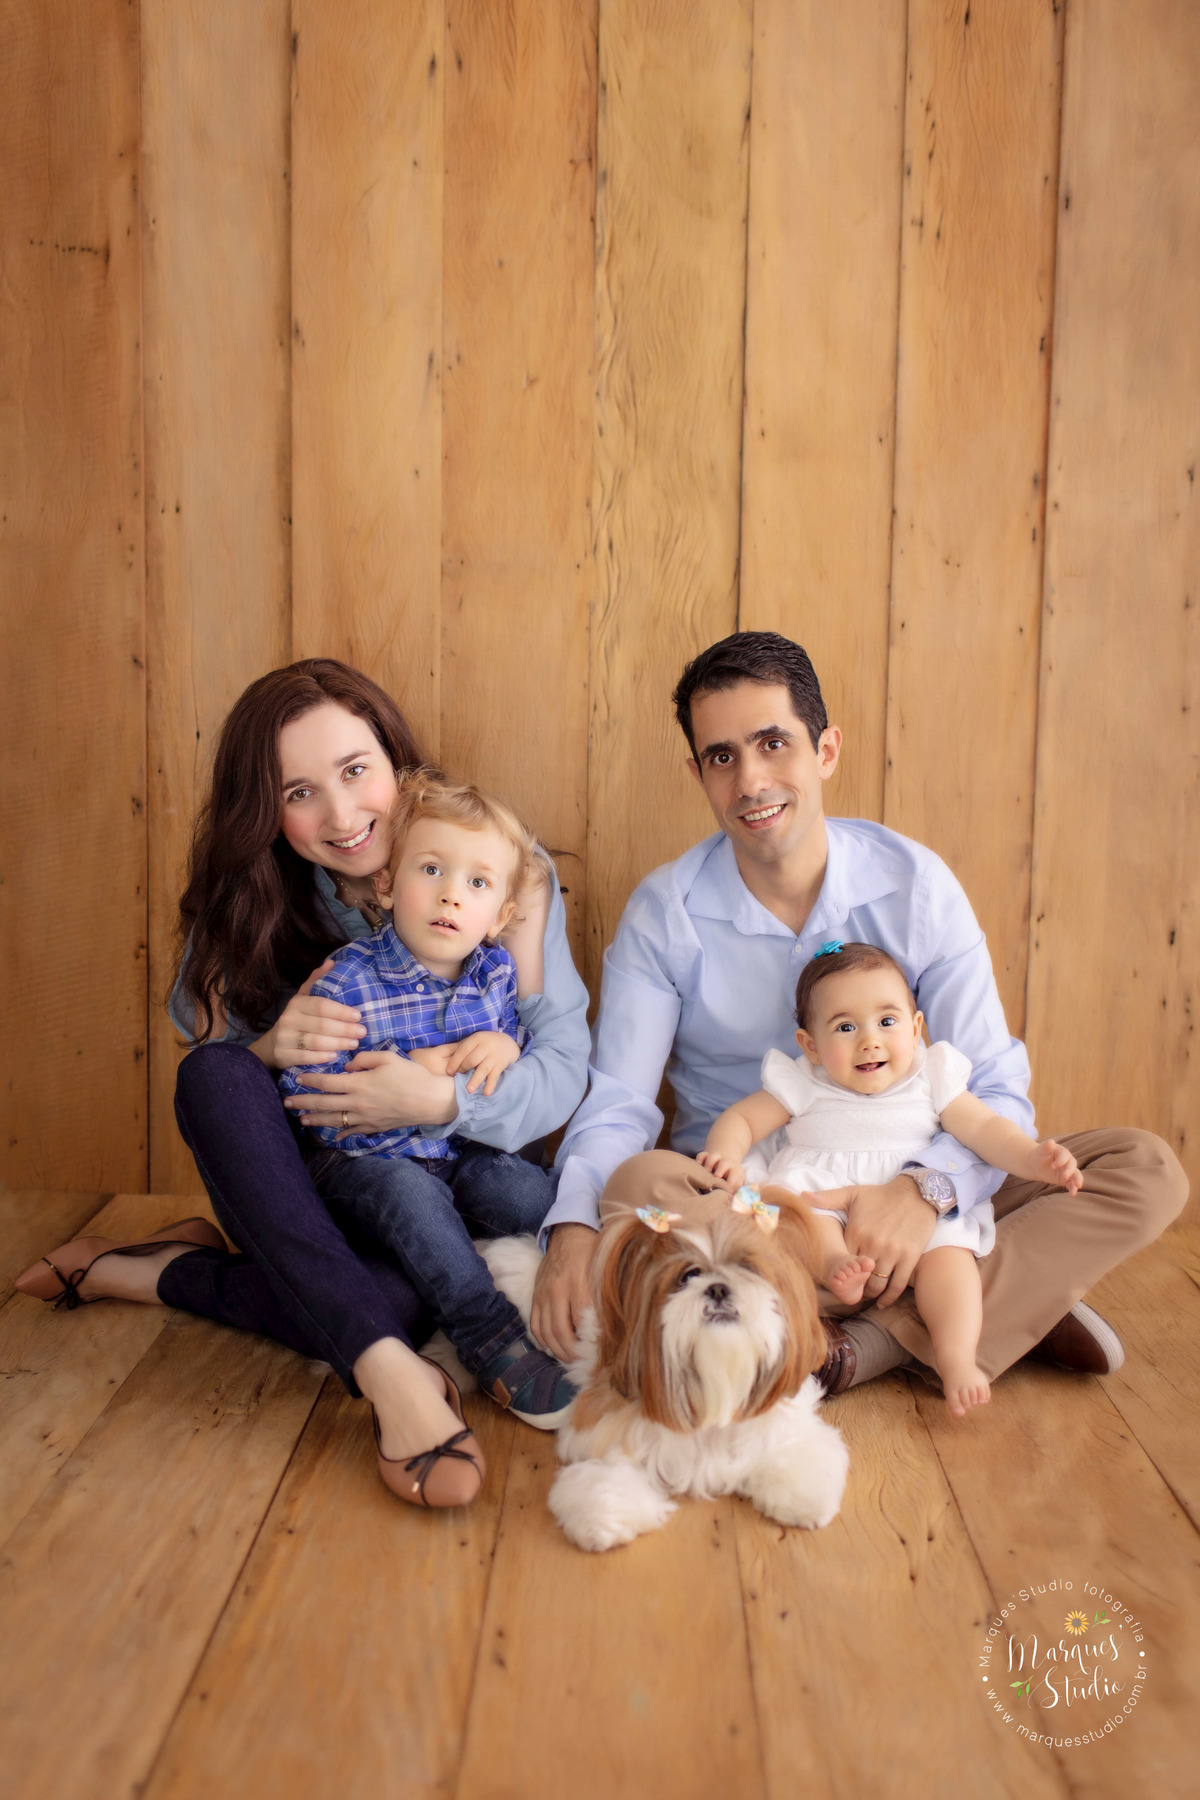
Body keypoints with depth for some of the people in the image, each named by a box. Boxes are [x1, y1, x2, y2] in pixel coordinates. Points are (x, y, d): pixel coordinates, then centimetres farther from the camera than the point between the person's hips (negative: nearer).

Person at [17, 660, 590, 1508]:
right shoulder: (247, 904, -3)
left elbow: (565, 1065, -13)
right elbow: (207, 1055, -3)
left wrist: (444, 1101, -32)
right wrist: (269, 1052, -26)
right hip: (302, 1184, 3)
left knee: (399, 1300, -35)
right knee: (216, 1075, -30)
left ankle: (139, 1273, -10)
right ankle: (391, 1374, -38)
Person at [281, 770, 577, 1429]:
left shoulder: (499, 974, -3)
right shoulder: (347, 979, -15)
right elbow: (306, 1095, -19)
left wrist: (507, 1048, -18)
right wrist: (407, 1076, -28)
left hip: (462, 1155, 4)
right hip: (363, 1159, -4)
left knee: (532, 1194, -21)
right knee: (411, 1192, -33)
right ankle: (490, 1338, -24)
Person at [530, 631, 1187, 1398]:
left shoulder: (914, 884, -6)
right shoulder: (662, 915, -8)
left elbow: (996, 1090, -9)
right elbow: (616, 1104, -12)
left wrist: (926, 1188, -31)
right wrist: (573, 1229, -33)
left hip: (897, 1188, 2)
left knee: (1145, 1168, -15)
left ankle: (868, 1345, -26)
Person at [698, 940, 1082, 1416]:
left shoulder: (931, 1080, 7)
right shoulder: (802, 1086, 5)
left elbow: (984, 1128, 0)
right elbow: (740, 1118, 4)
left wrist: (1033, 1158, -19)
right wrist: (726, 1157, -18)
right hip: (821, 1205, -1)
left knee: (947, 1250, -27)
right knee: (792, 1195, -30)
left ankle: (956, 1357, -34)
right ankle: (835, 1264, -50)